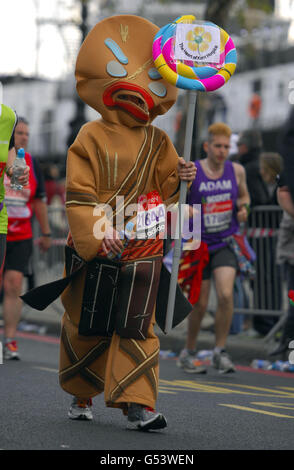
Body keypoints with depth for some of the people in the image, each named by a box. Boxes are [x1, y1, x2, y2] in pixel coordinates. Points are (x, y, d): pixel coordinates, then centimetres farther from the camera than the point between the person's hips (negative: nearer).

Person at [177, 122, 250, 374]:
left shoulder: (237, 171, 1)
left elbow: (244, 196, 19)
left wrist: (243, 208, -2)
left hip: (226, 243, 2)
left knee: (226, 295, -18)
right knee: (200, 304, 3)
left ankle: (220, 352, -5)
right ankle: (188, 353, 24)